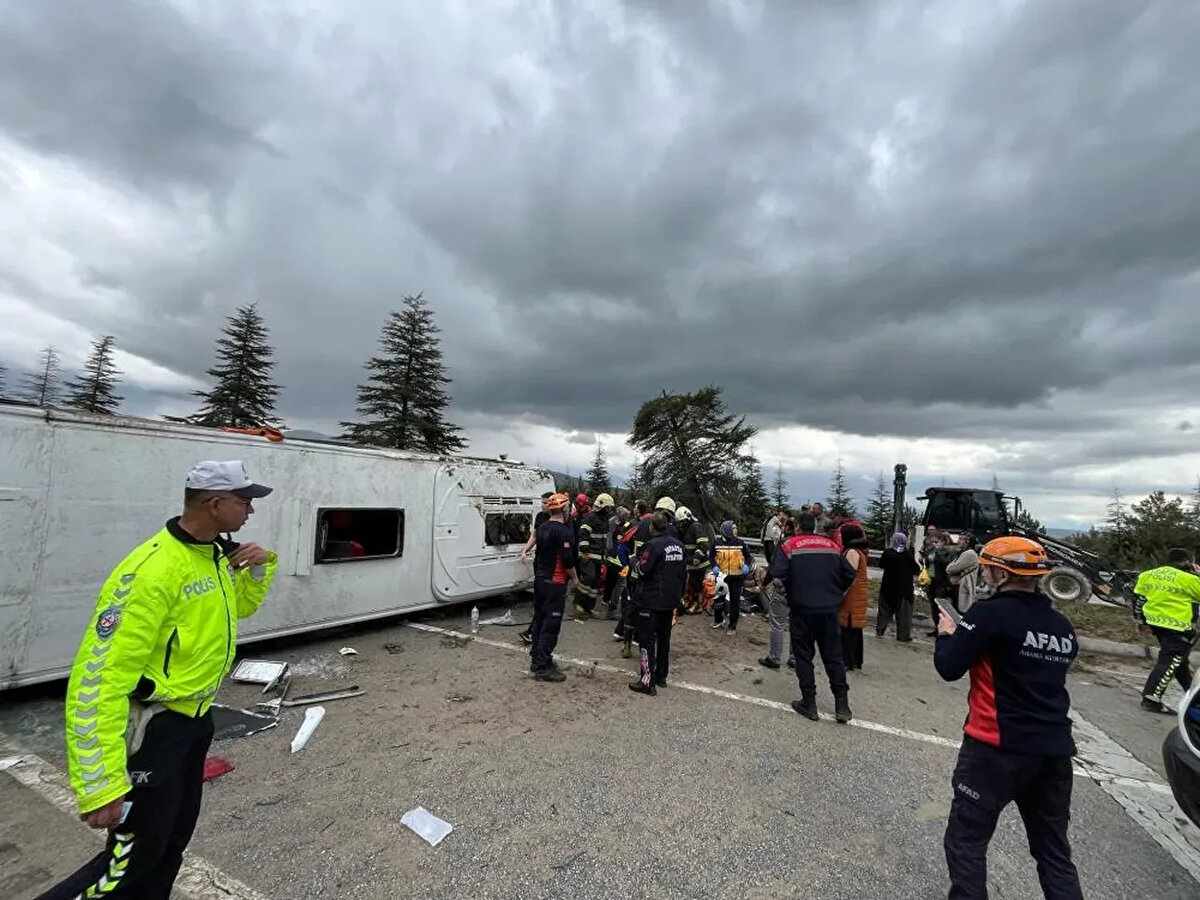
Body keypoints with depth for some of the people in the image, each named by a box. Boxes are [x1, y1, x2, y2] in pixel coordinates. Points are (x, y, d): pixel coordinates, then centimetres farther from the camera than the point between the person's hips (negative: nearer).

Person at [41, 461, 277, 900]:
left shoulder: (216, 555, -1)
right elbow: (100, 677, -28)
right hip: (153, 726, -8)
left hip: (195, 716, 8)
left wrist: (261, 565, -2)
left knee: (174, 837, 22)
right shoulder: (153, 569, -28)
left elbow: (239, 606, 19)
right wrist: (100, 786, -26)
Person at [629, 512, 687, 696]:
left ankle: (647, 682, 1)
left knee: (647, 640, 0)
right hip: (671, 601, 7)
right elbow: (683, 572, 11)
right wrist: (679, 594, 20)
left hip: (652, 601, -7)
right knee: (664, 638, 19)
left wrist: (638, 561, 2)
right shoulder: (678, 544, 5)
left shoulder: (653, 545, -18)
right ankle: (661, 676, 29)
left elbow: (642, 571, -19)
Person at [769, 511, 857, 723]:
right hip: (829, 609, 3)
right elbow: (850, 574, 6)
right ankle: (842, 705, 16)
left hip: (802, 609, -3)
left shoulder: (790, 545, -5)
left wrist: (790, 592, 2)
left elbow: (777, 574, -16)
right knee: (833, 656, 14)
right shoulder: (831, 545, 7)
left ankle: (809, 703, 13)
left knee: (803, 655, 9)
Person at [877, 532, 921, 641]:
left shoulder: (887, 552, -8)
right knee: (904, 611, 6)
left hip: (888, 586, 2)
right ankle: (903, 635, 8)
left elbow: (881, 564, 5)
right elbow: (916, 570, -6)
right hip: (904, 587, -2)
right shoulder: (909, 554, -13)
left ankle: (880, 630, 15)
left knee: (885, 608, 12)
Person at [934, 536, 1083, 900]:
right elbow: (1044, 677, 18)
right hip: (1055, 750, 7)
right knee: (1054, 851, 21)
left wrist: (946, 635, 3)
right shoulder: (1063, 626, 7)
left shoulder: (990, 614, -15)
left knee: (966, 842, 7)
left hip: (998, 747, -7)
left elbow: (949, 668, -15)